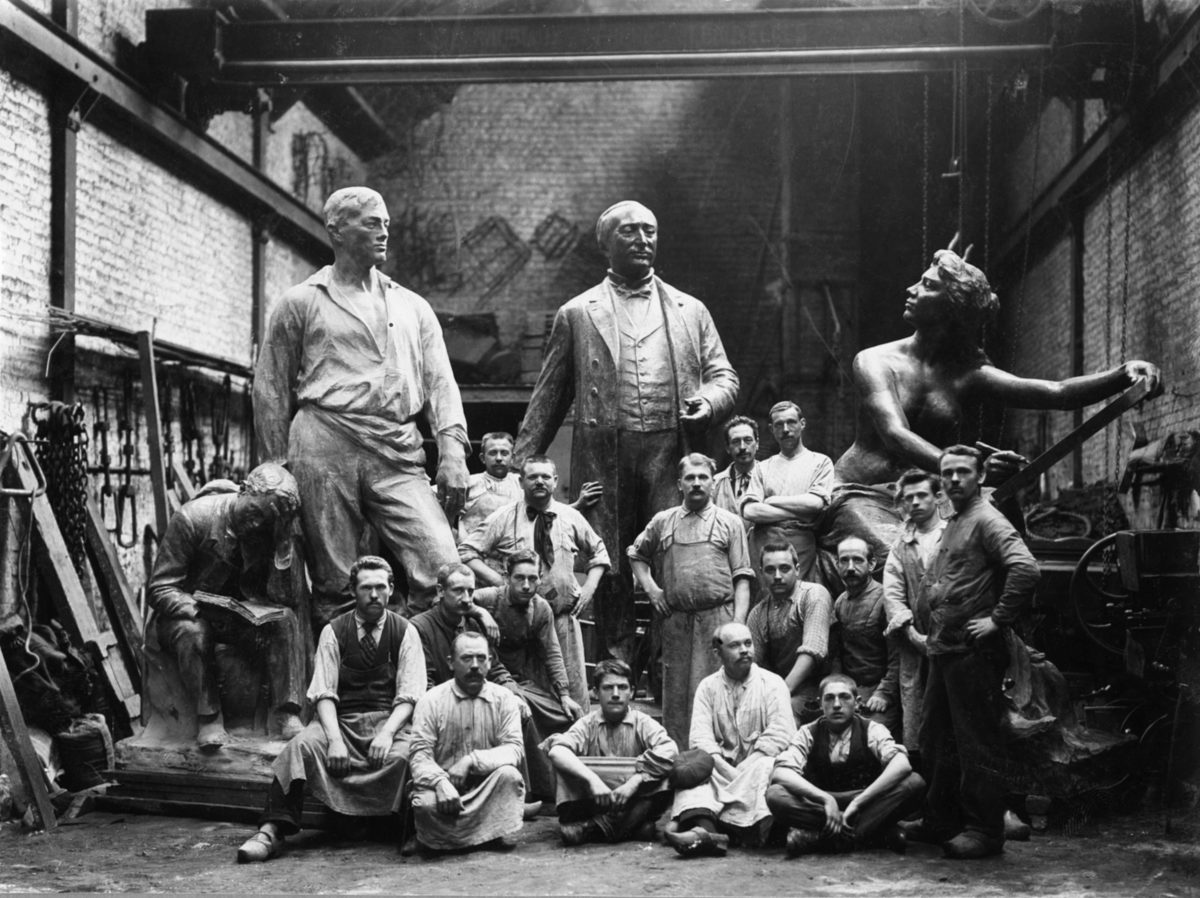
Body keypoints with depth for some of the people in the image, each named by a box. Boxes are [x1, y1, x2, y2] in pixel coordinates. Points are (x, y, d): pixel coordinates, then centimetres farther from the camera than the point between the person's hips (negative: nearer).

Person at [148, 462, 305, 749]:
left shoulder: (268, 531, -6)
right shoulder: (192, 518, -19)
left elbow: (264, 591, 3)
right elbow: (159, 590, -18)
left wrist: (260, 609, -22)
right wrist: (202, 610, -35)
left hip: (237, 614, 4)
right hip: (187, 614, -3)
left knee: (286, 619, -24)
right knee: (194, 631, -38)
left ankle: (287, 714, -26)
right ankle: (208, 719, -25)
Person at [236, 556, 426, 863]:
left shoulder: (405, 632, 5)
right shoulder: (334, 631, 6)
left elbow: (409, 695, -1)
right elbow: (323, 693, -1)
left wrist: (387, 733, -20)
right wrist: (334, 738, -19)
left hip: (390, 719, -1)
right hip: (341, 719, 1)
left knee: (405, 753, -36)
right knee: (302, 745, -30)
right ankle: (271, 831, -32)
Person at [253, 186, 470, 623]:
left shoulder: (413, 307, 22)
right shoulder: (301, 303, 12)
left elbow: (440, 383, 13)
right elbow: (271, 391, 11)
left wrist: (453, 451, -2)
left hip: (398, 454, 3)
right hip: (326, 444, -2)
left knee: (445, 570, -14)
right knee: (334, 585, -3)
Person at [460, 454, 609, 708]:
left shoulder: (571, 517, 8)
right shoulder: (504, 518, -2)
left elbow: (598, 553, 21)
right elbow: (466, 553, -4)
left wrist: (589, 587, 6)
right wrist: (500, 582, -14)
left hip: (564, 614, 2)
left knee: (573, 685, 2)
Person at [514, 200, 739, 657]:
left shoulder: (690, 311, 16)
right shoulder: (577, 315, 12)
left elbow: (724, 376, 18)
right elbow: (549, 396, 12)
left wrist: (708, 402, -6)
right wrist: (522, 464, 7)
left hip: (672, 457, 1)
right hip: (604, 460, -1)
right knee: (609, 571, 0)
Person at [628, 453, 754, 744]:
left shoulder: (730, 523, 8)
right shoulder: (662, 522, 14)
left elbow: (742, 578, 3)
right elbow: (637, 555, 28)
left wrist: (738, 622, -8)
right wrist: (650, 587, 11)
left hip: (718, 615, -2)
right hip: (676, 619, 2)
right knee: (676, 691, 6)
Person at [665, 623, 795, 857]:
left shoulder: (772, 683, 4)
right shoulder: (708, 687, 10)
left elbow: (780, 734, -9)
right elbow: (700, 736, -2)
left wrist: (746, 770, -18)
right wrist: (723, 768, -19)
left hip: (758, 766, -2)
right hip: (722, 768, 2)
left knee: (762, 768, -34)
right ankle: (705, 828, -54)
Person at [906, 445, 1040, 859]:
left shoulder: (987, 520, -11)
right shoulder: (951, 524, 18)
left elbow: (1025, 568, -25)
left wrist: (997, 620, -21)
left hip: (974, 650, -10)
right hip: (943, 649, 10)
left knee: (977, 743, -4)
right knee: (936, 739, 16)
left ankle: (984, 830, 1)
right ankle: (941, 821, 26)